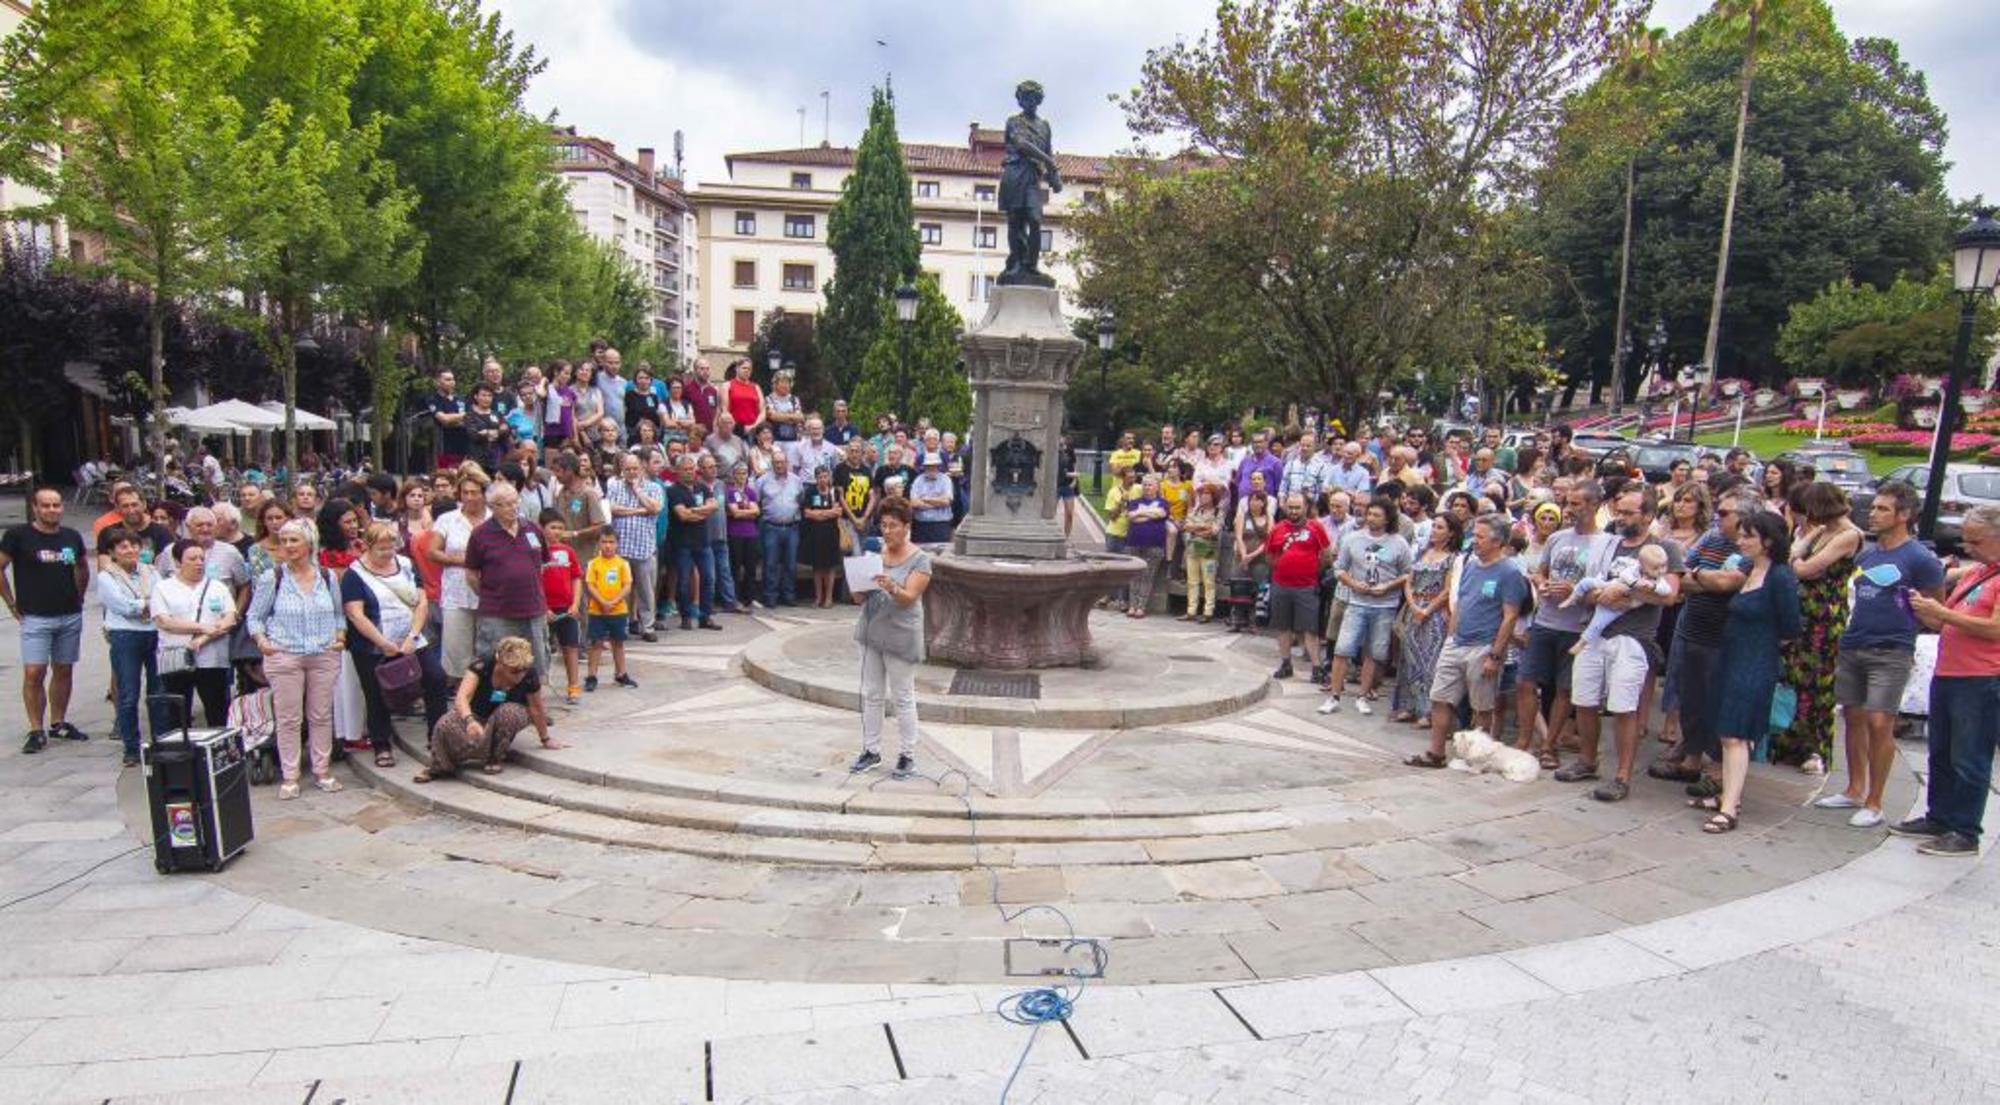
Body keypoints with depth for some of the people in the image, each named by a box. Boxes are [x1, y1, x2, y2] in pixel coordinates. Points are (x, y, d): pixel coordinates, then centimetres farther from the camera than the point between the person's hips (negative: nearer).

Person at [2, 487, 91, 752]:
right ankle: (36, 731, -2)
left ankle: (58, 723, 21)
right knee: (34, 673, -9)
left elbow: (82, 568, 23)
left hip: (70, 616, 4)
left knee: (64, 671, 10)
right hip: (35, 618, -4)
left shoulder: (72, 537, 7)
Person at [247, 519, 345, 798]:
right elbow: (254, 616, 5)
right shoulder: (272, 578, 0)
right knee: (289, 719, 2)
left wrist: (340, 636, 2)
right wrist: (261, 640, -12)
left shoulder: (327, 576, 8)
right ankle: (289, 777, 10)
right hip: (284, 657, -2)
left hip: (324, 657, 2)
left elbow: (338, 614, 18)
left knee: (322, 716, 7)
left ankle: (322, 771, 17)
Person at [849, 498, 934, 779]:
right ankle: (871, 749, 24)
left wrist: (892, 587, -39)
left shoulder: (919, 559, -9)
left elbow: (909, 598, -19)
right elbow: (859, 598, 3)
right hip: (871, 631, 5)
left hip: (901, 636, -5)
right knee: (871, 694, 12)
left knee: (903, 698, 4)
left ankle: (907, 754, 14)